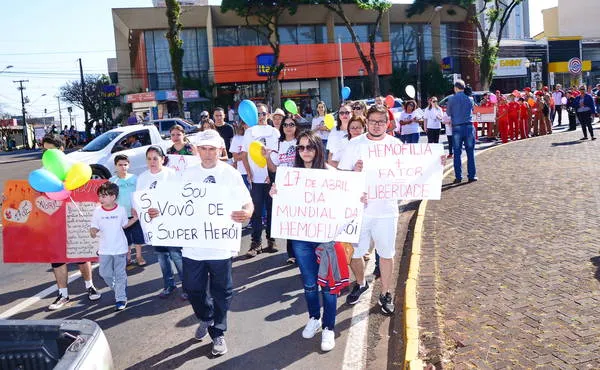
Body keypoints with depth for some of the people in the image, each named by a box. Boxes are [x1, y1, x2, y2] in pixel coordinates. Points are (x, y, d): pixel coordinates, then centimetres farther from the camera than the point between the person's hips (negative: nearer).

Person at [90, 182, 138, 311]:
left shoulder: (121, 210, -6)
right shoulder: (97, 211, -4)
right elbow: (94, 227, 0)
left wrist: (135, 219, -6)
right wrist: (93, 231, -22)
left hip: (120, 248, -2)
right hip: (104, 250, 2)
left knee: (120, 274, 4)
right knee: (105, 274, 8)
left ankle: (121, 299, 14)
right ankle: (118, 290, 33)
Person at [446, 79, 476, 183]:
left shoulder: (451, 99, -3)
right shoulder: (469, 99, 3)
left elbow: (448, 113, 7)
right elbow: (472, 109, 15)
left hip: (457, 128, -1)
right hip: (469, 127, 1)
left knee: (457, 153, 4)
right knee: (470, 152, 6)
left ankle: (458, 177, 4)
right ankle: (472, 176, 7)